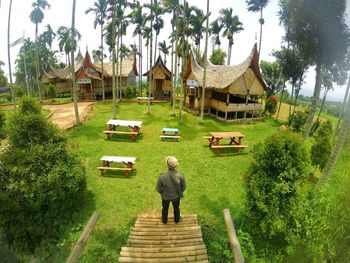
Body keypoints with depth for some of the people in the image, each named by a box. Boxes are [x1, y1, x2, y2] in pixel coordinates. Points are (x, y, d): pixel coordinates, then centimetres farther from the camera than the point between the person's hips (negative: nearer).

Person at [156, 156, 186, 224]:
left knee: (165, 208, 31)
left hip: (165, 196, -1)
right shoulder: (180, 176, -33)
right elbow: (183, 187, -14)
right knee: (176, 208, 32)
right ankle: (177, 219, 59)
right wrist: (180, 192, 8)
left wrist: (162, 192, 4)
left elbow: (158, 189, -19)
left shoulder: (162, 177, -38)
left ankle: (164, 220, 58)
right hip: (176, 196, 1)